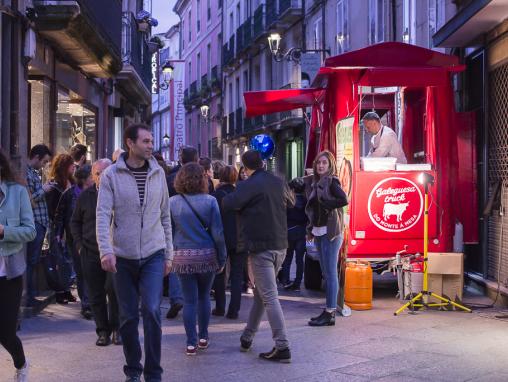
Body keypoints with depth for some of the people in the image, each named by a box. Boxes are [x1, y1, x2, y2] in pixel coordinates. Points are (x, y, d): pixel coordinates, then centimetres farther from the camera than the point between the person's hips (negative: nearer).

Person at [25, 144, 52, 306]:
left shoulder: (34, 172, 16)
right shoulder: (26, 173, -13)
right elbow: (28, 199, -20)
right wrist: (43, 190, -10)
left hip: (41, 222, 10)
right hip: (34, 222, -10)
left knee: (34, 261, 14)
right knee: (31, 261, -4)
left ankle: (32, 295, 21)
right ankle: (29, 298, 2)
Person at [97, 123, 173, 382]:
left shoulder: (158, 173, 4)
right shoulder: (111, 174, -4)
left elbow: (165, 216, 9)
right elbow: (103, 214, -10)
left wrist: (168, 253, 9)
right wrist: (106, 250, -22)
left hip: (153, 254, 1)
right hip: (123, 256, -1)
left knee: (152, 311, -12)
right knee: (128, 317, 8)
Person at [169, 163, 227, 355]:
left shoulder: (172, 202, -3)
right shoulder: (209, 201, -6)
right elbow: (217, 233, -5)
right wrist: (222, 258, 3)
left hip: (182, 257, 0)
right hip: (206, 255, 0)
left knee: (189, 300, 5)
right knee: (204, 297, 17)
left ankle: (191, 343, 4)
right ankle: (203, 337, 24)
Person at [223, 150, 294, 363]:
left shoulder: (249, 185, -12)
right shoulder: (278, 183, 10)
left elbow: (227, 205, -16)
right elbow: (290, 203, 27)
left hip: (261, 247, -7)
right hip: (280, 245, 8)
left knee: (269, 297, -8)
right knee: (261, 292, 17)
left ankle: (282, 347, -11)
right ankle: (247, 337, 27)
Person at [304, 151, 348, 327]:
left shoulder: (332, 181, -7)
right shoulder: (314, 183, 15)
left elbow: (343, 200, -22)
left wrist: (324, 204, -12)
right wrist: (311, 229, 9)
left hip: (330, 231, -8)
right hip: (319, 231, 8)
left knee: (330, 272, -7)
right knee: (325, 272, 11)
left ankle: (330, 313, -5)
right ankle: (329, 311, 17)